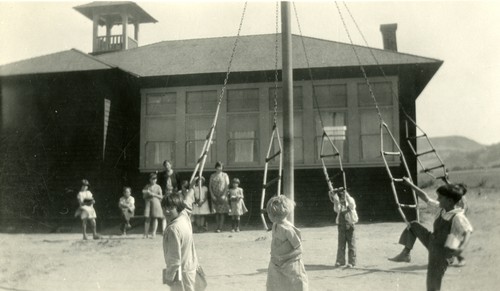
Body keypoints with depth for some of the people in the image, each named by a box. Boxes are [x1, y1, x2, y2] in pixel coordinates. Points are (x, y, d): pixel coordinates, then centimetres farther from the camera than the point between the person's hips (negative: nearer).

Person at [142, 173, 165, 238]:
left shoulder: (158, 187, 5)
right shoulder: (147, 187, 11)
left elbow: (161, 196, 1)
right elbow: (144, 196, 11)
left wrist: (154, 194, -11)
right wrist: (147, 194, -9)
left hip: (155, 202, -1)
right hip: (148, 202, 2)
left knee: (155, 218, -4)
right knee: (147, 218, -3)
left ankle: (153, 233, 0)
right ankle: (146, 234, -2)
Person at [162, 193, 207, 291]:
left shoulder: (173, 229, -29)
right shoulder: (185, 217, -6)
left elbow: (175, 258, -26)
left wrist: (169, 276, -16)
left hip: (181, 272, -9)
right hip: (191, 267, 9)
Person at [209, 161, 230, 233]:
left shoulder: (225, 175, 4)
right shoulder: (212, 176, 11)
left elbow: (227, 185, -2)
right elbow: (210, 186, 9)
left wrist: (224, 195, -12)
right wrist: (212, 195, -3)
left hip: (222, 195, -2)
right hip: (215, 196, 2)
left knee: (222, 212, -7)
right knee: (216, 212, 0)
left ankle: (220, 228, -8)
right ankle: (218, 226, 3)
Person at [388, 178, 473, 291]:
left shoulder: (457, 217, -26)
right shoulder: (441, 208, -3)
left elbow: (468, 230, -35)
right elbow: (426, 198, 7)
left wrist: (462, 247, -53)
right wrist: (411, 185, 10)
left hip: (441, 252, -8)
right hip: (431, 241, 8)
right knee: (413, 226, 15)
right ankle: (405, 254, 20)